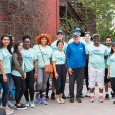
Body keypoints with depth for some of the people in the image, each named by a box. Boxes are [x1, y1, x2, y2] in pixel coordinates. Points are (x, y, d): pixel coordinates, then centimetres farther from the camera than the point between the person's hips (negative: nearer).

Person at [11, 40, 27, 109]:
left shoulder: (20, 54, 13)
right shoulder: (15, 54, -12)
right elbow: (17, 65, -16)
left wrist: (24, 72, 3)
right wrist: (23, 73, -10)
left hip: (21, 74, 8)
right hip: (16, 74, -8)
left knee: (24, 88, 11)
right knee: (18, 89, 1)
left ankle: (18, 102, 25)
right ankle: (18, 105, 12)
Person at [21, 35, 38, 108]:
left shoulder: (32, 51, 4)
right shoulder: (20, 50, -3)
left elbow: (35, 62, 5)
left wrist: (36, 72, 0)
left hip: (31, 71, 0)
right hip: (23, 71, 0)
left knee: (31, 86, -6)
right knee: (25, 87, 8)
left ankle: (32, 101, 12)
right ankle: (27, 101, 24)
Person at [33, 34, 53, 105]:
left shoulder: (49, 48, 12)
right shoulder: (36, 47, 0)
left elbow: (51, 59, 15)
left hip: (47, 68, 3)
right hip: (38, 67, -3)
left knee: (45, 83, 5)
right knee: (39, 82, -14)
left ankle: (43, 98, 14)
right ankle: (38, 95, 9)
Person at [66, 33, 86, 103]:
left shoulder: (82, 45, 3)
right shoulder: (70, 46, -2)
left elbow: (84, 56, 8)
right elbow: (67, 56, -1)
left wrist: (83, 64, 1)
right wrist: (68, 67, -6)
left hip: (80, 67, 1)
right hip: (72, 67, -1)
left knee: (80, 82, 7)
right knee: (71, 82, 4)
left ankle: (79, 96, 20)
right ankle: (71, 96, 18)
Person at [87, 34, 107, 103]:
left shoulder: (103, 47, 3)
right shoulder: (89, 47, 2)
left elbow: (105, 56, 10)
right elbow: (87, 55, 10)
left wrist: (101, 61, 2)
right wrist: (90, 61, 3)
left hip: (101, 66, 0)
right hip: (92, 66, 0)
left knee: (101, 81, 3)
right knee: (92, 81, 4)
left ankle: (101, 96, 11)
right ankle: (91, 96, 12)